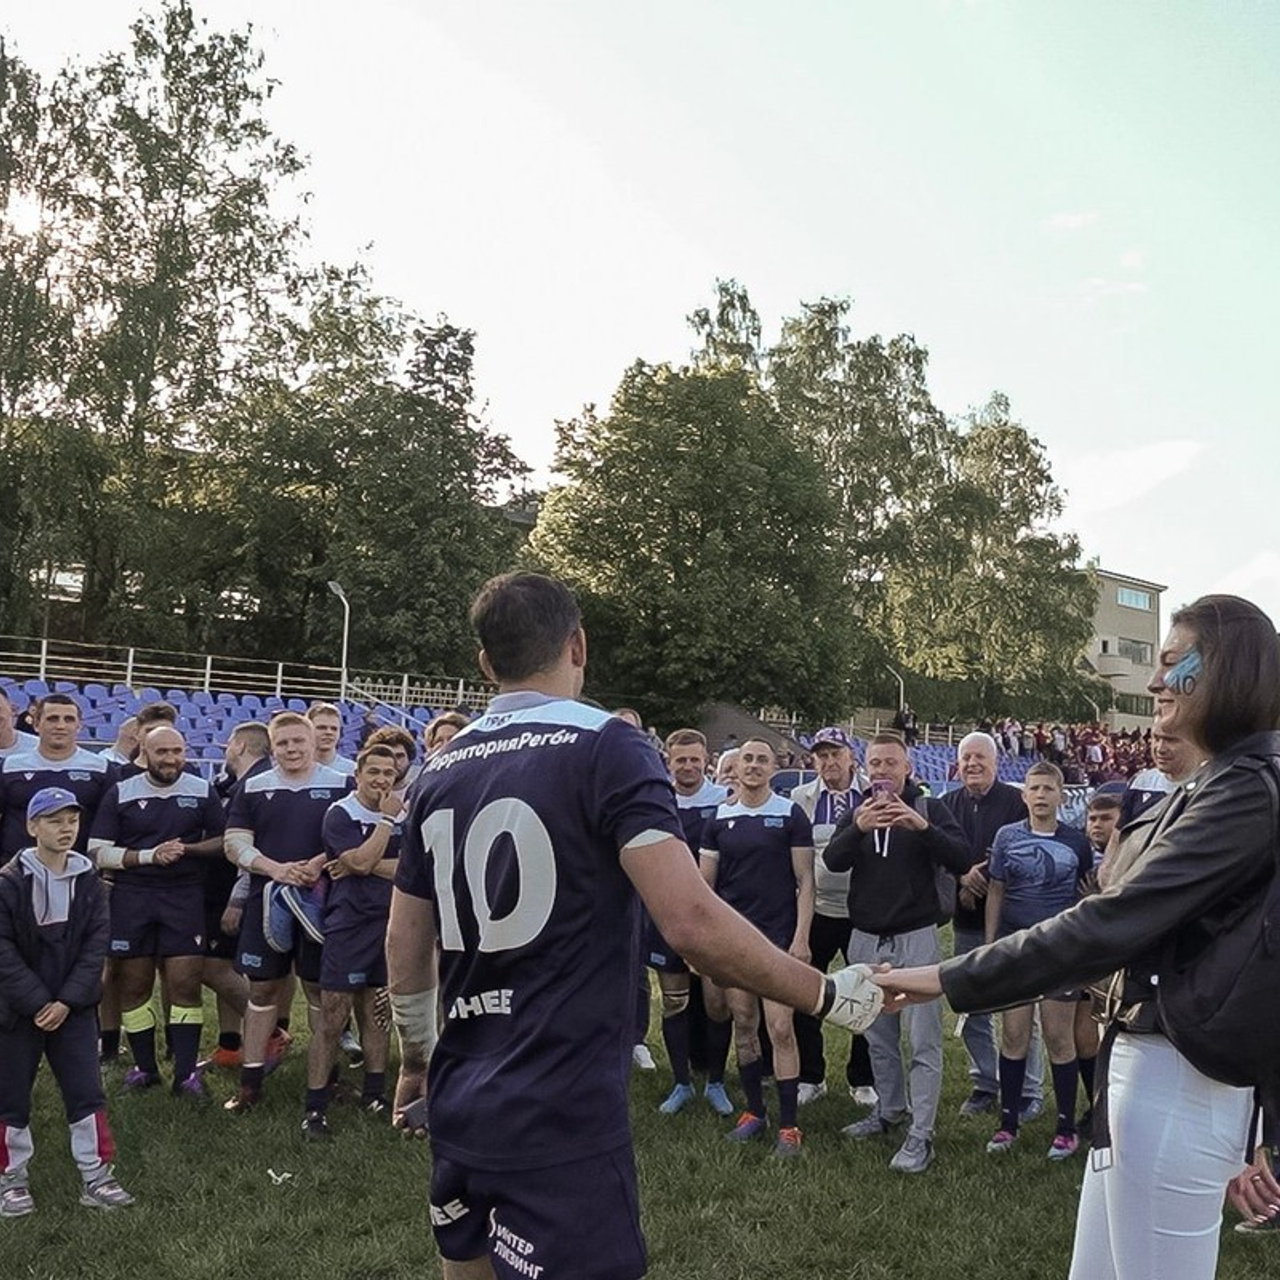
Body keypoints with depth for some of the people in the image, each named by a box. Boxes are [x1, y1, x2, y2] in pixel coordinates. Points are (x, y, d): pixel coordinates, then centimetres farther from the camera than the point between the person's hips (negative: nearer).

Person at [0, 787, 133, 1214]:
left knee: (87, 1091, 2)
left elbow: (96, 943, -2)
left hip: (73, 1006, 2)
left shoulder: (88, 879, 0)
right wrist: (36, 1002, -16)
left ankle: (96, 1176, 13)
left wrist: (67, 1000, -11)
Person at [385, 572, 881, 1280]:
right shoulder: (604, 747, -13)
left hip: (460, 1107, 7)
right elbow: (692, 922, -23)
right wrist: (827, 995, -10)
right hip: (561, 1120, -6)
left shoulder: (442, 769, 6)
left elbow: (406, 947, 13)